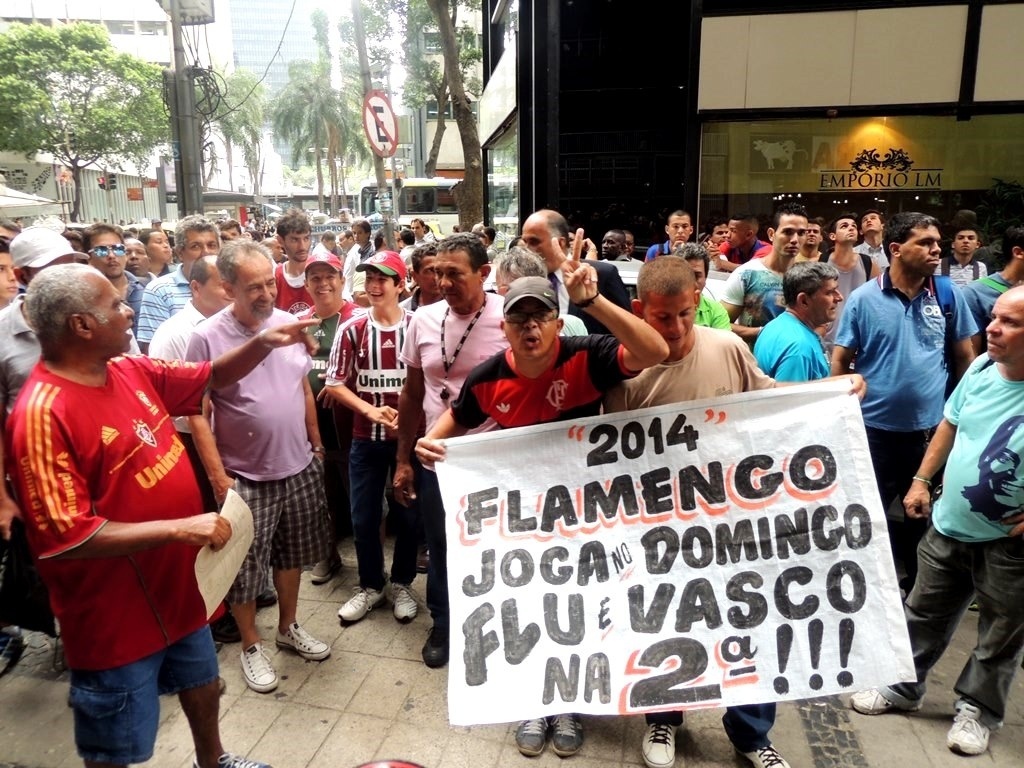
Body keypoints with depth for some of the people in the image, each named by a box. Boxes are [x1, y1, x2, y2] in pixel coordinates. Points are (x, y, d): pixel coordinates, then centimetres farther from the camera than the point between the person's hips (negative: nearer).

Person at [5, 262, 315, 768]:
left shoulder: (132, 370, -2)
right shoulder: (43, 413, -27)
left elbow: (213, 378, 12)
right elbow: (65, 537, -29)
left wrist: (263, 343, -5)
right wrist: (180, 528, -30)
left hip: (178, 584, 8)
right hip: (115, 613, -8)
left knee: (202, 687, 30)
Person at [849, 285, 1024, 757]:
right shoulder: (981, 368, -5)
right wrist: (922, 479, 8)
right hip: (948, 527, 5)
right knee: (924, 614, 18)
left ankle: (977, 708, 37)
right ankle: (902, 688, 37)